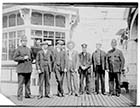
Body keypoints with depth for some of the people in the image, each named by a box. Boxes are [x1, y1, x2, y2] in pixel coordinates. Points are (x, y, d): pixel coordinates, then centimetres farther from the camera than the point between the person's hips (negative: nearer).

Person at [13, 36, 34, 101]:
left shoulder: (28, 49, 14)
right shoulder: (18, 49, -3)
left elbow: (32, 57, 28)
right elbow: (14, 58, -8)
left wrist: (30, 61, 12)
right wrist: (23, 58, -15)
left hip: (28, 68, 5)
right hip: (21, 69, -5)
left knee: (27, 82, 12)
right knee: (20, 83, -6)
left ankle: (28, 94, 23)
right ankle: (20, 96, 1)